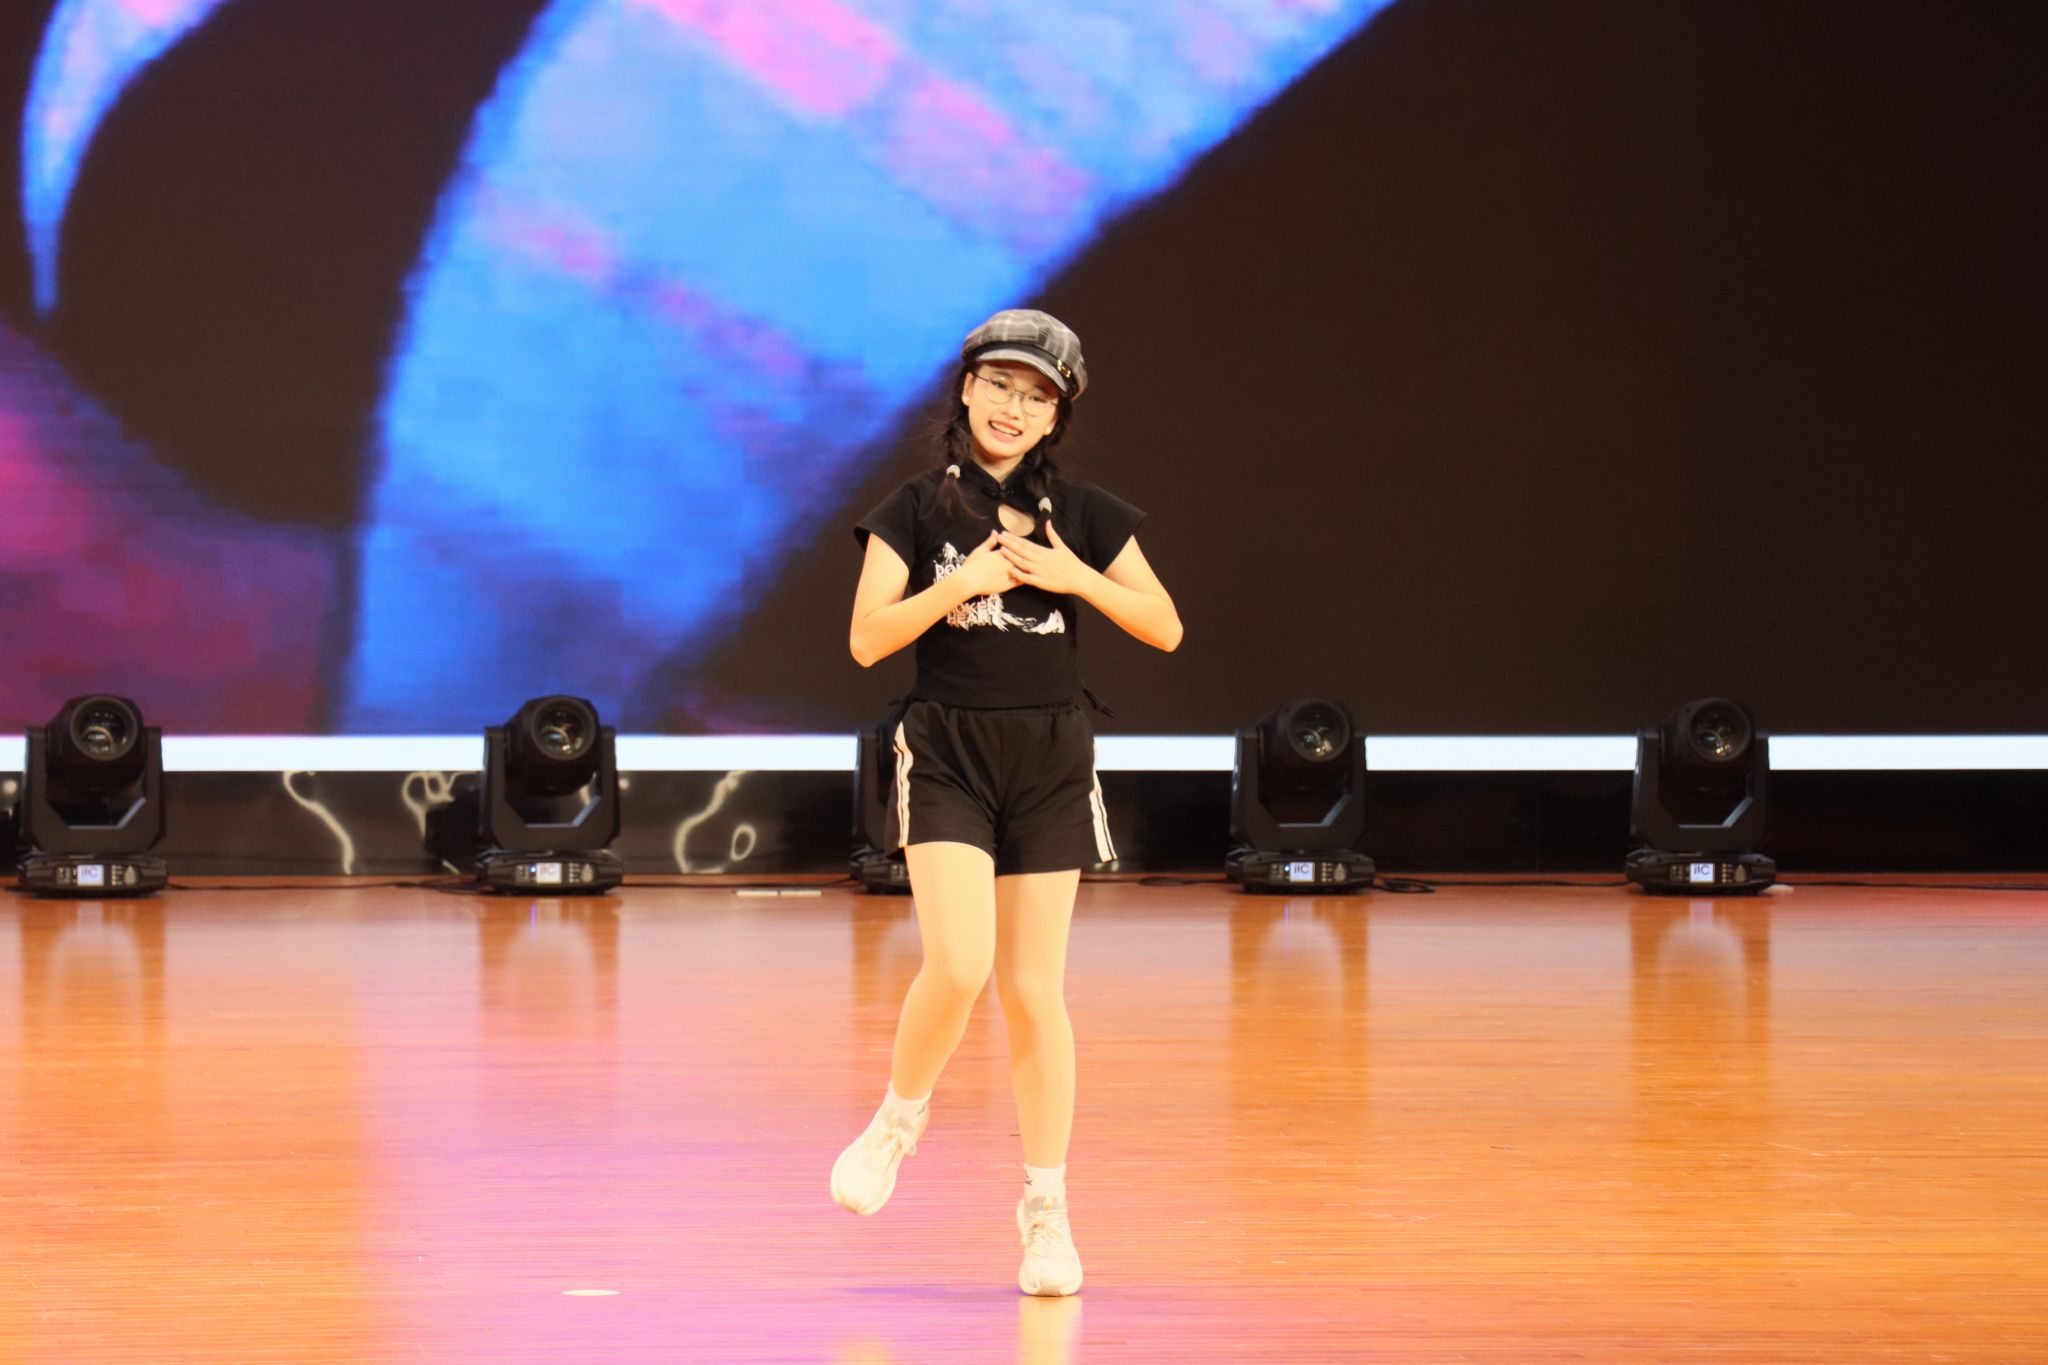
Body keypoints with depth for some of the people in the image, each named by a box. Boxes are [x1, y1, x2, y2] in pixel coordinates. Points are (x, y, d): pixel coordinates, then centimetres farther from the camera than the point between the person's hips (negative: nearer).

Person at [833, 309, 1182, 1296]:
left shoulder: (1083, 515, 4)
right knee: (959, 964, -19)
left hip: (1049, 760, 1)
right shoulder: (917, 510, 0)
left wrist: (1076, 578, -10)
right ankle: (901, 1118, 10)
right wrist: (965, 581, -16)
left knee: (1034, 992, 2)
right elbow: (868, 638, -7)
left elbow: (1165, 629, 4)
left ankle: (1046, 1210, 11)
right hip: (946, 756, -1)